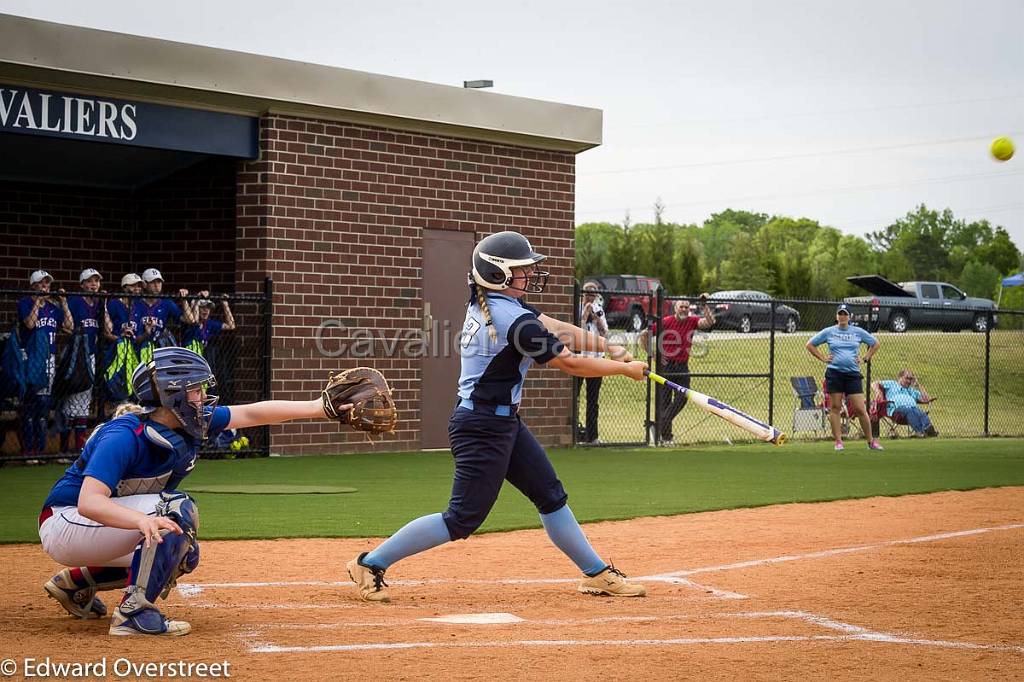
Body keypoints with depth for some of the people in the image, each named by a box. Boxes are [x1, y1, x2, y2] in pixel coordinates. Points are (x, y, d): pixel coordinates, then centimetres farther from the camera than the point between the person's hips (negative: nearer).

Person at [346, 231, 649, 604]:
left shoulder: (487, 300, 5)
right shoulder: (514, 319, -22)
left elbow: (554, 328, 10)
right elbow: (570, 363, -16)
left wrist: (611, 349, 5)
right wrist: (625, 370, -3)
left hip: (505, 422, 10)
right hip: (483, 428, -10)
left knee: (551, 495, 14)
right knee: (463, 519, -5)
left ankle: (596, 573, 23)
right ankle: (370, 564, 2)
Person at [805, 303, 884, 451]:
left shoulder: (858, 332, 8)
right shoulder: (828, 332, 6)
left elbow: (876, 344, 19)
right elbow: (810, 345, 13)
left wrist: (865, 358, 9)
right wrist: (823, 358, 5)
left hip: (853, 374, 0)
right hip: (834, 374, 0)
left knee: (860, 409, -4)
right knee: (835, 408, -1)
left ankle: (871, 441, 5)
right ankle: (838, 442, 5)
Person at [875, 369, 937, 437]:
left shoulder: (912, 391, 38)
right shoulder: (891, 384, 31)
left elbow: (926, 400, 27)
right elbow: (876, 384, 22)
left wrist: (919, 386, 28)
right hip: (897, 408, -4)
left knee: (922, 414, -33)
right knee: (909, 411, -39)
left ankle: (928, 429, -61)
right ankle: (919, 431, -61)